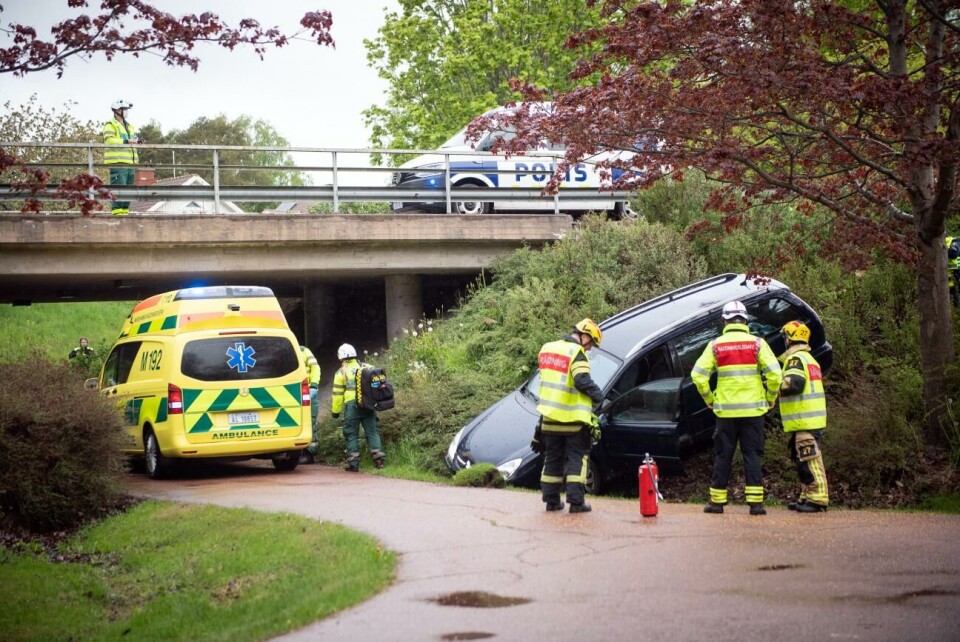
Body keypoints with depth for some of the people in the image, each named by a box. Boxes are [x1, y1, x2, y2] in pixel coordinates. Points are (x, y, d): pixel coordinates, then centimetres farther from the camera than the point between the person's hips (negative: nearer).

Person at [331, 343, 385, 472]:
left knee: (352, 434, 3)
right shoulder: (367, 368, 14)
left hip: (351, 405, -3)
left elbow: (338, 393, 1)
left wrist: (336, 411, 7)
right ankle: (378, 458, -1)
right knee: (372, 431, 8)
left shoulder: (341, 372, 3)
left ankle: (353, 462, 1)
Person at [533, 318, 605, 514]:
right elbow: (583, 381, -24)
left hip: (550, 417, 6)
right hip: (573, 419, -6)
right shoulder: (576, 353, -13)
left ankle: (551, 500, 15)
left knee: (553, 459, 14)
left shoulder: (547, 349, 12)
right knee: (576, 459, 1)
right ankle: (576, 501, -5)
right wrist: (598, 395, -7)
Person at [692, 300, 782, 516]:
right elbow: (774, 373, -9)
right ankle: (755, 501, -1)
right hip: (753, 409, 0)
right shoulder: (757, 343, -2)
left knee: (723, 456, 8)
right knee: (752, 455, 3)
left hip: (725, 410, 0)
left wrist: (709, 399, 9)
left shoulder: (716, 345, 0)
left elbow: (698, 375, -4)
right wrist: (770, 398, 6)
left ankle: (717, 500, 11)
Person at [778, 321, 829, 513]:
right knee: (804, 460, 15)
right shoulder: (809, 359, 23)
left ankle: (818, 499, -15)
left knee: (810, 461, -12)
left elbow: (793, 384, -23)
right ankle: (807, 497, 19)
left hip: (804, 420, -11)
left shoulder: (796, 359, -10)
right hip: (812, 420, 11)